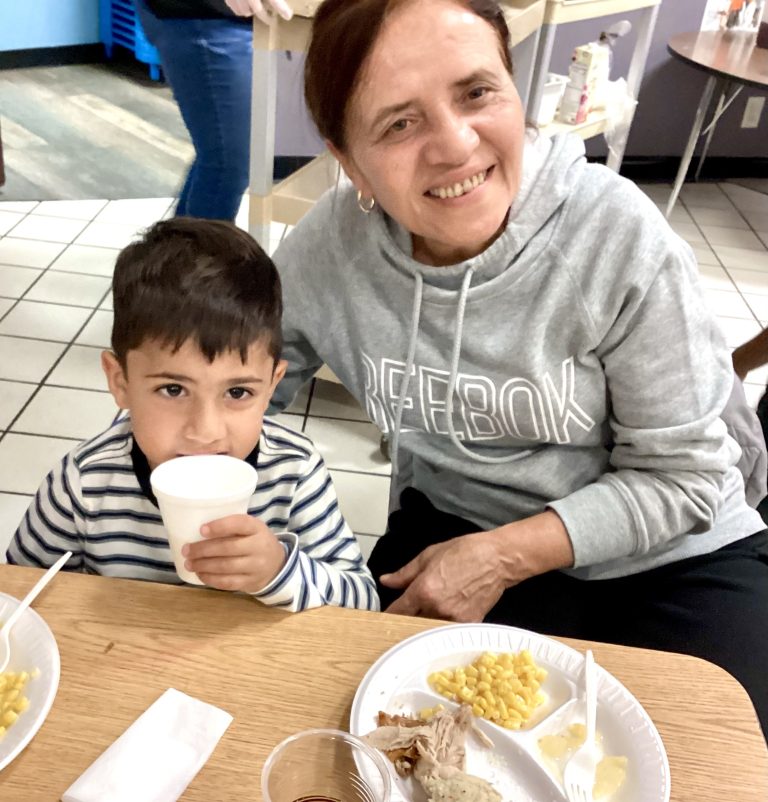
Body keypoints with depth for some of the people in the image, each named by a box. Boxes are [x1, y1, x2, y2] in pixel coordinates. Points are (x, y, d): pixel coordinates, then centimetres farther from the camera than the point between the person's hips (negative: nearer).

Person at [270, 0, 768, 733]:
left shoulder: (619, 233, -23)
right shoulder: (328, 246, -15)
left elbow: (681, 475, -15)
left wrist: (503, 557, -22)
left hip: (666, 554, -1)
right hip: (455, 527, 2)